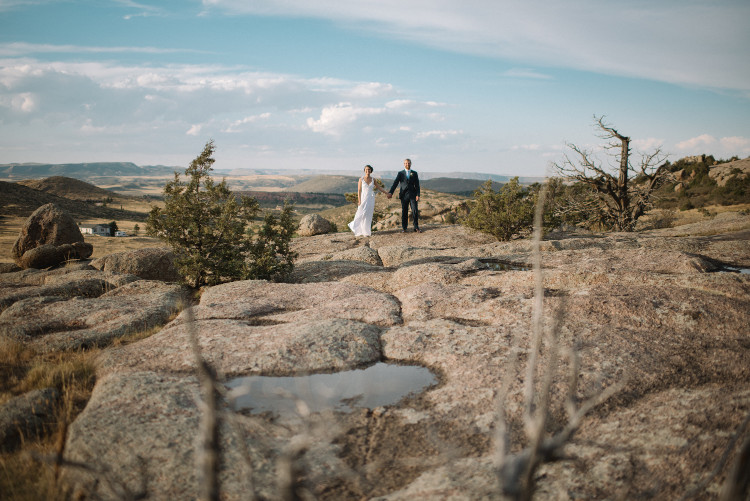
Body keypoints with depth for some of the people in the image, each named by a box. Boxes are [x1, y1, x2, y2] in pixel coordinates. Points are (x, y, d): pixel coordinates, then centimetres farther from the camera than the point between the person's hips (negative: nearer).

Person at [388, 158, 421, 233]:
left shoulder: (414, 173, 9)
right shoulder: (400, 173, 7)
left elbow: (417, 185, 5)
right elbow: (395, 183, -2)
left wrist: (417, 195, -7)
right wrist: (390, 192, -15)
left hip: (412, 195, 0)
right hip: (404, 195, 0)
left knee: (415, 210, -7)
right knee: (404, 212, 4)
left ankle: (416, 227, 1)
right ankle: (404, 228, 13)